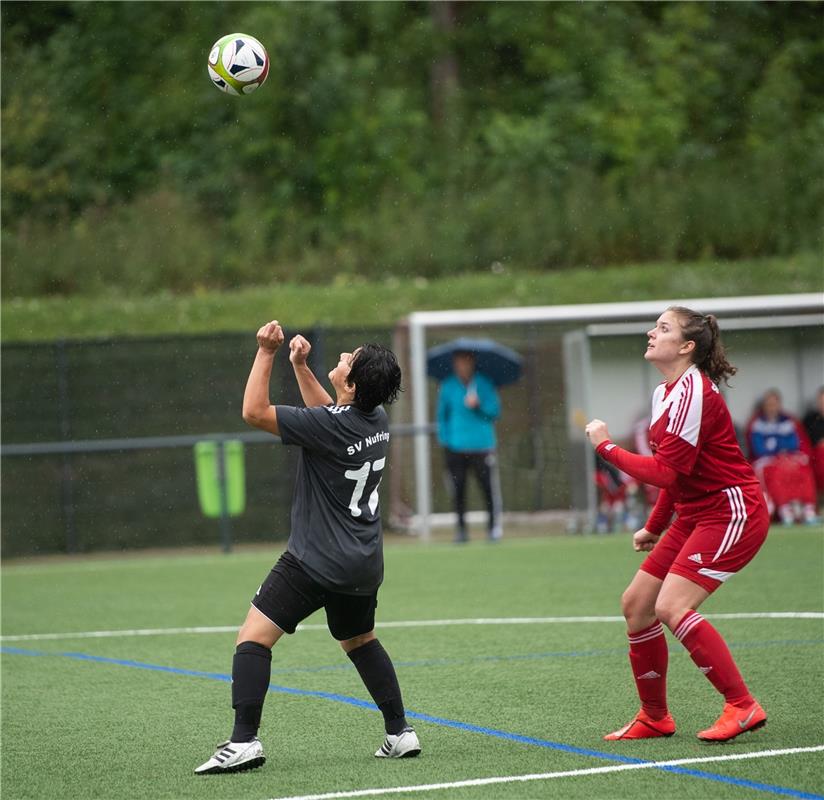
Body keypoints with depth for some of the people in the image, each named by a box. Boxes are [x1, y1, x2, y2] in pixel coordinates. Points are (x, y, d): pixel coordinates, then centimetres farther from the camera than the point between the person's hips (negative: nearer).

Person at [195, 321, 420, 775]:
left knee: (253, 637, -8)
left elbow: (254, 412, -17)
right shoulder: (375, 420, 3)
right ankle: (400, 733, 26)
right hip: (364, 565, 8)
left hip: (314, 562, -8)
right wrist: (300, 365, 17)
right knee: (360, 641, 28)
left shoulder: (329, 427, -20)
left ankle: (244, 741, -18)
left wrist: (266, 353, -13)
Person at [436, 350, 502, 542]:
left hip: (481, 445, -1)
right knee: (458, 489, -1)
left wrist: (478, 406, -14)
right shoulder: (447, 386, 7)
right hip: (456, 446, 1)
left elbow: (495, 411, 3)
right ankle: (461, 528, 8)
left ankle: (495, 525, 6)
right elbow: (442, 415, 13)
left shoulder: (484, 384, 3)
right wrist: (444, 438, 2)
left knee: (489, 487, -6)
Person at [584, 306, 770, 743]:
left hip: (731, 512, -10)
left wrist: (606, 447, -14)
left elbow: (665, 472, -23)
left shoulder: (693, 392, -19)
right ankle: (654, 718, 17)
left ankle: (742, 706, -14)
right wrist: (654, 527, 25)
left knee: (672, 607, -21)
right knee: (636, 603, 7)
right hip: (694, 517, 10)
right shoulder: (664, 393, 11)